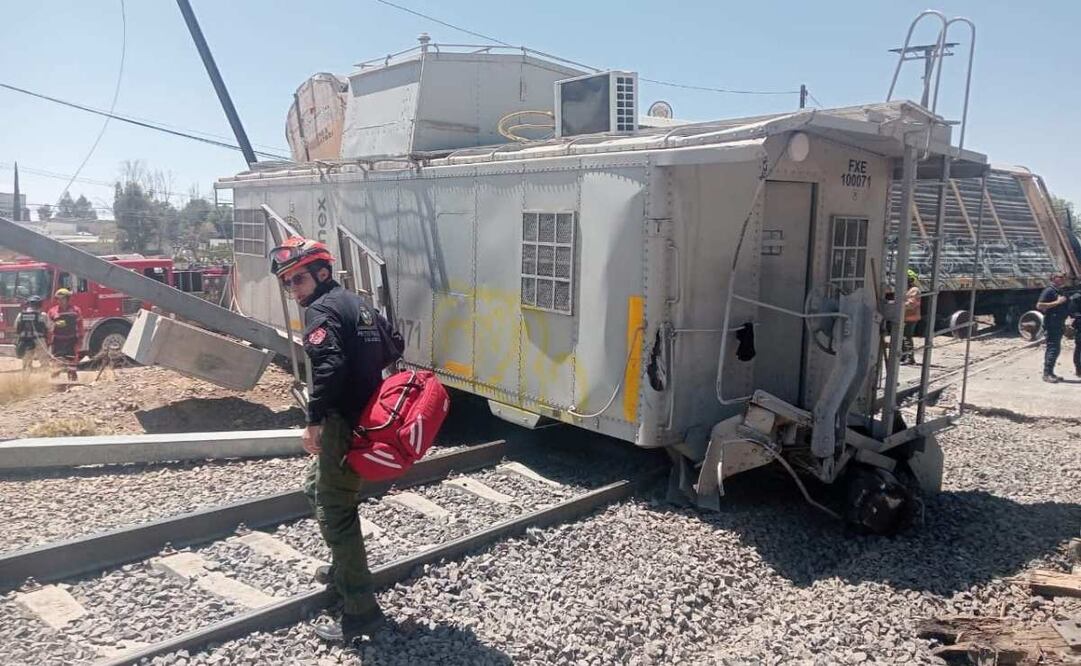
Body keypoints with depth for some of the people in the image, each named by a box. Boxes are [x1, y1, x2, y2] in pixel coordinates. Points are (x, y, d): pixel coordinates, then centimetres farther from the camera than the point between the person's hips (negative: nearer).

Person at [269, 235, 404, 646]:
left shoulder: (321, 310, -12)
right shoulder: (356, 304, 16)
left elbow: (329, 367, -27)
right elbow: (395, 344, 24)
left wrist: (314, 422, -21)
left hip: (343, 425, -10)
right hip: (367, 419, 10)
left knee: (335, 512, -4)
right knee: (317, 490, 27)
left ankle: (361, 611, -1)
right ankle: (343, 569, 38)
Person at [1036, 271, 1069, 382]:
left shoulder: (1059, 291, 19)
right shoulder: (1048, 291, -10)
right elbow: (1039, 305, -20)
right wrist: (1057, 302, -21)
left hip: (1058, 325, 10)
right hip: (1051, 325, -10)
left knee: (1055, 349, 11)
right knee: (1052, 348, -12)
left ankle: (1050, 373, 16)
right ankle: (1047, 374, -12)